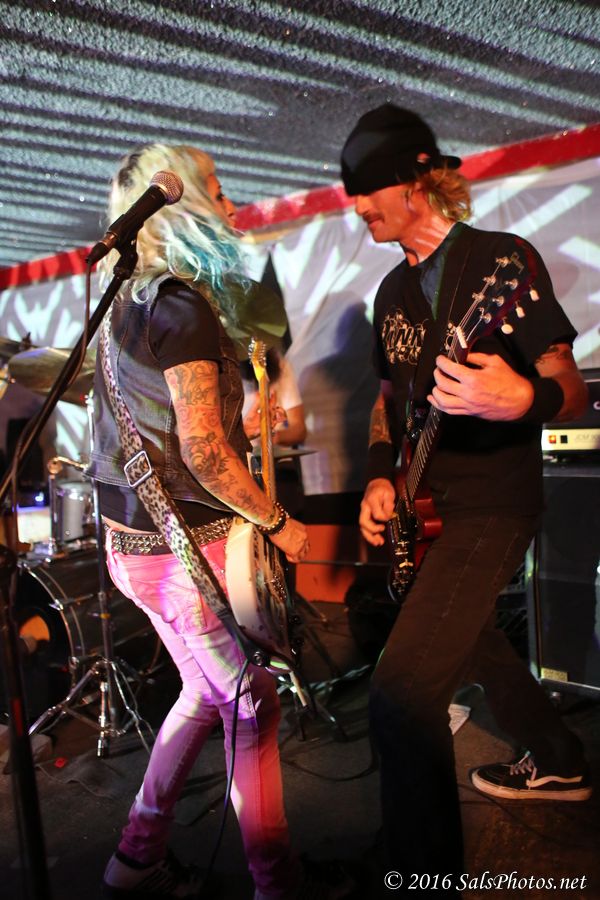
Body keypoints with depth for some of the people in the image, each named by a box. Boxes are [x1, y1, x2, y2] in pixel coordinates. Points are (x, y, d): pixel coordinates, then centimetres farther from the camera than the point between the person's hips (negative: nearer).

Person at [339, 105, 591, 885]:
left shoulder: (503, 260, -11)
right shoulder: (393, 290, 11)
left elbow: (572, 391, -13)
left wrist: (518, 399, -35)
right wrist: (379, 476, 1)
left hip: (490, 503, -8)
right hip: (421, 503, 9)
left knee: (401, 692, -18)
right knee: (464, 638, 26)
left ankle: (429, 868, 2)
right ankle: (558, 763, 51)